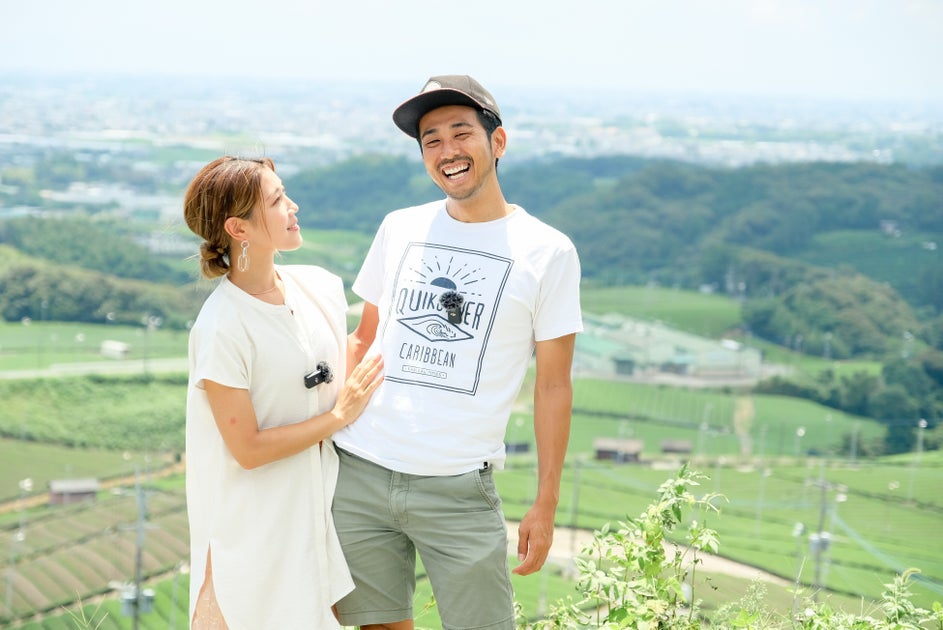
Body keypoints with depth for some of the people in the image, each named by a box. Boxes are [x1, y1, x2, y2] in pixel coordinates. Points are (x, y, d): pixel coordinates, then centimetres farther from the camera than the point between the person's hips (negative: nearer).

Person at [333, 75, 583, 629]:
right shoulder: (399, 229, 10)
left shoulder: (548, 253, -1)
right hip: (360, 472, 3)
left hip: (460, 489, -3)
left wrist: (546, 505, -1)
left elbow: (553, 386, 1)